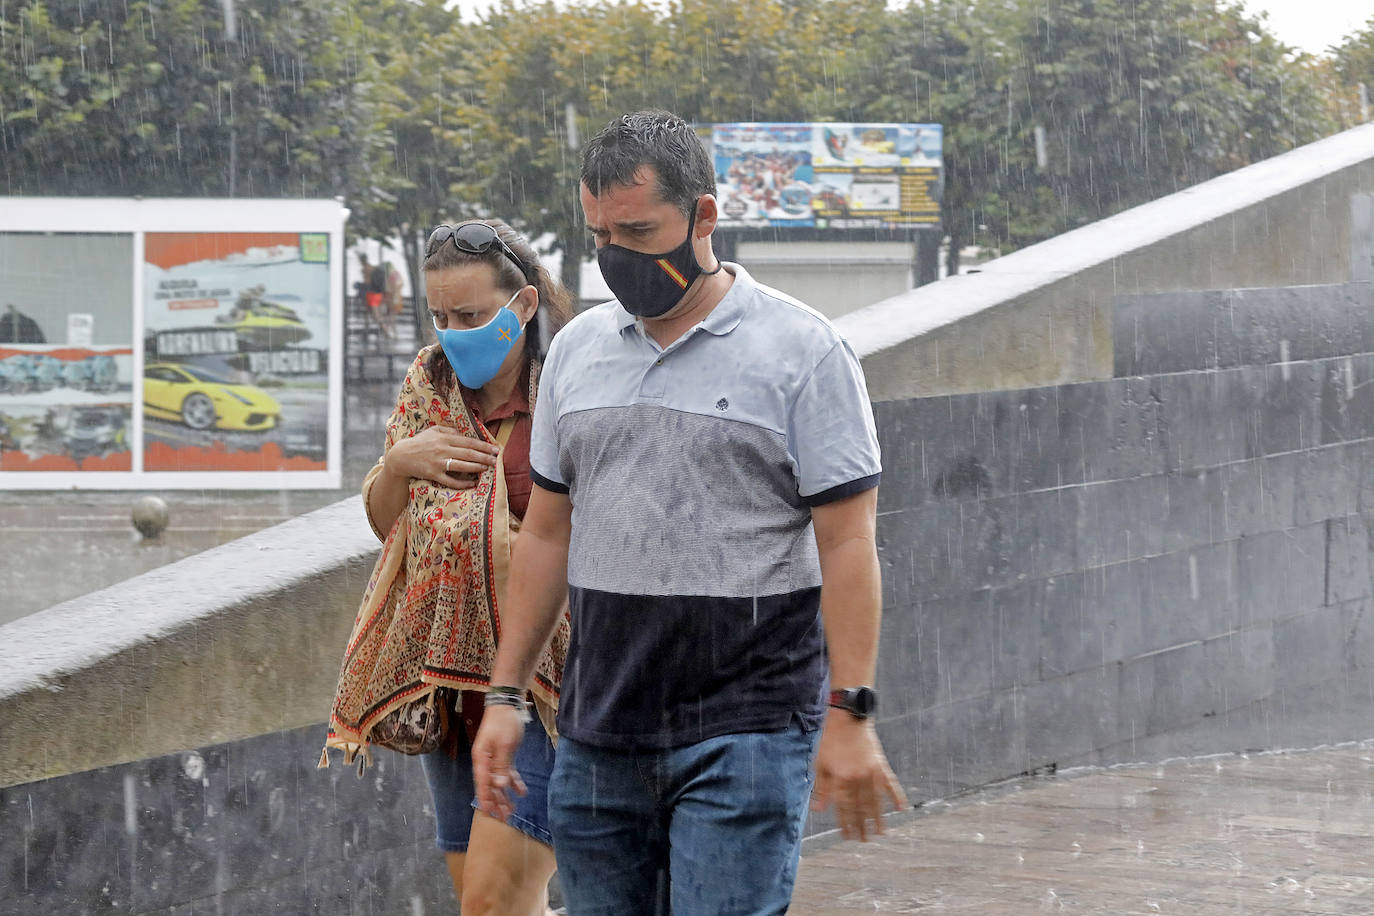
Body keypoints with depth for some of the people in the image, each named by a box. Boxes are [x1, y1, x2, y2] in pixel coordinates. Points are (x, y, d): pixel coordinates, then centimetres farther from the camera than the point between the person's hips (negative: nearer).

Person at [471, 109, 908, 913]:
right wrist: (506, 694, 12)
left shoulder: (803, 351, -5)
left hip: (745, 730, -6)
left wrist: (850, 715, -14)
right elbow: (548, 532, 16)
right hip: (600, 735, 6)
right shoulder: (578, 349, 11)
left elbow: (847, 544, -9)